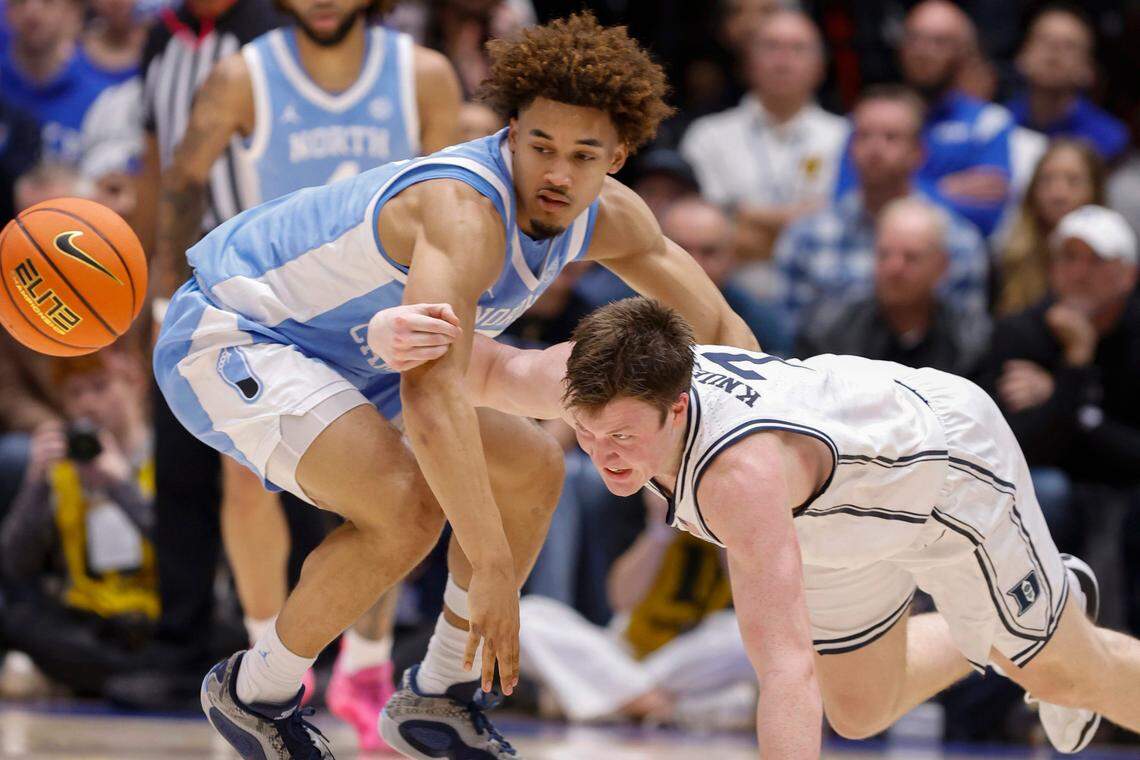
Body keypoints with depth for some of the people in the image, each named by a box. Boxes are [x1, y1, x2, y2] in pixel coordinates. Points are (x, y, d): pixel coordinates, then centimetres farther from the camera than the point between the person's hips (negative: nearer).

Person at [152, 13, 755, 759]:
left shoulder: (604, 217, -6)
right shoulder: (467, 212, -35)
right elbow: (431, 393, -45)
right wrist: (492, 571, -47)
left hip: (344, 355, 10)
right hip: (226, 336, -10)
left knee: (533, 468, 11)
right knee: (406, 505, -30)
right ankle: (256, 693, -8)